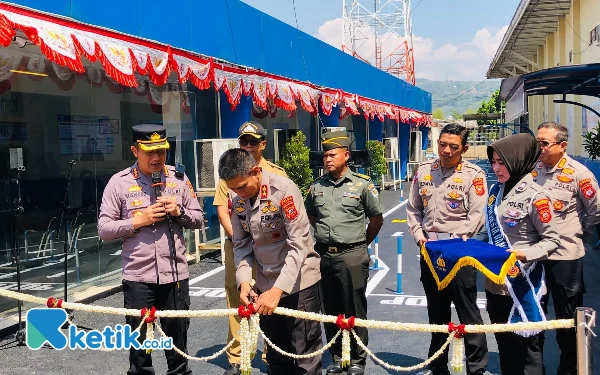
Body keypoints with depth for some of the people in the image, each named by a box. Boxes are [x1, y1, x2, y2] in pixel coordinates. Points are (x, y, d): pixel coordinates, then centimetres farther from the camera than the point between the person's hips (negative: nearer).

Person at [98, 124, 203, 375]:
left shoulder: (179, 178, 5)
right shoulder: (119, 182, -2)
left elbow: (197, 220, 10)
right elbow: (103, 229, -3)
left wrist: (179, 212, -9)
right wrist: (138, 221, -14)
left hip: (175, 273, 2)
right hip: (138, 276, -2)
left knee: (177, 336, 15)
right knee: (140, 341, 9)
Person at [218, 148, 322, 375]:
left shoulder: (284, 190, -20)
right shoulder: (238, 200, -2)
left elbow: (299, 246, -23)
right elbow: (241, 244, 3)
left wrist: (278, 289, -29)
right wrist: (244, 281, -13)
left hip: (298, 281, -6)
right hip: (266, 285, 6)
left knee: (305, 356, 2)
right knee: (276, 355, 16)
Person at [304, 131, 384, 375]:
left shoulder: (362, 184, -5)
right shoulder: (317, 186, 6)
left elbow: (377, 218, 3)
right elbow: (310, 215, 21)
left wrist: (361, 242, 6)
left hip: (352, 256, -4)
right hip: (324, 255, 4)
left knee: (354, 309, 3)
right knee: (330, 309, 12)